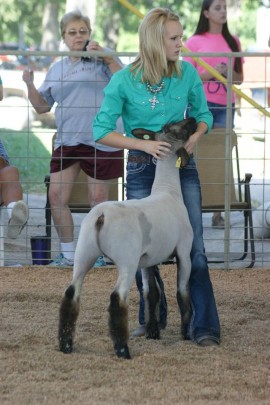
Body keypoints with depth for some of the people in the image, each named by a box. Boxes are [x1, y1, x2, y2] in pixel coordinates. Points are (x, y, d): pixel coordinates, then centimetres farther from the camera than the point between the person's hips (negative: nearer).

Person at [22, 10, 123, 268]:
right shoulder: (57, 69, 17)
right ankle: (67, 254, 14)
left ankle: (99, 254, 16)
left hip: (99, 141, -5)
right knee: (57, 196, 1)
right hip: (66, 141, 5)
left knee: (97, 198, 2)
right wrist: (30, 84, 4)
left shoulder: (102, 61, 1)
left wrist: (106, 57, -19)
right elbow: (41, 106, 21)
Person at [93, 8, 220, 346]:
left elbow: (203, 114, 11)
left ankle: (204, 326, -7)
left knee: (193, 248, -8)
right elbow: (101, 131, -10)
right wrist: (143, 144, -20)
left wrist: (195, 136, -10)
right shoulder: (124, 81, -12)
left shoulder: (187, 73, -5)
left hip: (182, 168, 1)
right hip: (142, 171, -1)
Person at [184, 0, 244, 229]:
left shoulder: (233, 42, 11)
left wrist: (227, 73, -7)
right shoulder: (195, 42, 1)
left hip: (225, 106, 3)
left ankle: (218, 212, -1)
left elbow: (239, 78, 14)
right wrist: (210, 74, -14)